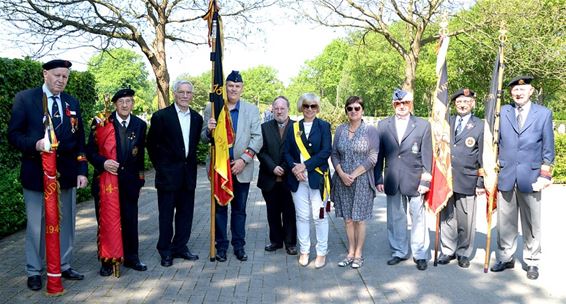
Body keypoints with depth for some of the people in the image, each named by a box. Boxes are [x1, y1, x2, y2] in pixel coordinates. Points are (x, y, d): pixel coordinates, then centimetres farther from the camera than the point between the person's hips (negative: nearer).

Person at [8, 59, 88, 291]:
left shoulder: (72, 103, 10)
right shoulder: (24, 98, -1)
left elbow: (79, 140, 9)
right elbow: (13, 134, -4)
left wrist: (82, 171, 2)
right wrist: (35, 144, -23)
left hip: (66, 173, 4)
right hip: (36, 173, -3)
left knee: (66, 222, 11)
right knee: (36, 225, 6)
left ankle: (64, 266, 25)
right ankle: (34, 271, 21)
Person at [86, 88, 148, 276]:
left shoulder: (140, 125, 5)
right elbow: (90, 151, -5)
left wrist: (140, 179, 10)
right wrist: (103, 162, -24)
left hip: (129, 181, 2)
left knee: (130, 221, 9)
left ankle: (131, 257, 24)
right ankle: (107, 261, 19)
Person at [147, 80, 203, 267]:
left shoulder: (197, 118, 8)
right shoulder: (161, 116, -6)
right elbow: (151, 144, 0)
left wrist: (190, 163, 8)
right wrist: (160, 166, 1)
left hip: (188, 173, 4)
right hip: (168, 173, -4)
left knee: (185, 213, 10)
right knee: (166, 214, 4)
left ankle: (180, 247, 24)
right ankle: (165, 251, 16)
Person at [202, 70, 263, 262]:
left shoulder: (252, 110, 3)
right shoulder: (212, 109, 3)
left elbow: (258, 138, -3)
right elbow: (204, 138, 6)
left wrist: (244, 159, -14)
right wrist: (209, 130, -18)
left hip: (242, 168, 0)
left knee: (239, 209, 10)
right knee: (220, 208, 9)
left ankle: (239, 245, 20)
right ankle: (221, 245, 20)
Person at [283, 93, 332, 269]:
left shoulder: (323, 126, 3)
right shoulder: (294, 127, 12)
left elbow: (326, 151, -8)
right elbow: (287, 152, 8)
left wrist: (305, 165, -13)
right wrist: (293, 167, -11)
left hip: (317, 177, -2)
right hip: (297, 178, 3)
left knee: (319, 216, 1)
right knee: (302, 216, 7)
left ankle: (322, 253, 12)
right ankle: (304, 251, 19)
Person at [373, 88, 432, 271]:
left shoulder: (423, 125, 0)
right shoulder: (383, 125, 6)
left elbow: (427, 156, -1)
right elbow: (379, 155, 7)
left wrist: (425, 181, -6)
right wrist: (378, 179, 3)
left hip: (415, 180, -2)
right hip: (392, 181, 2)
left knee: (418, 218, 4)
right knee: (395, 218, 11)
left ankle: (420, 254, 18)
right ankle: (399, 252, 25)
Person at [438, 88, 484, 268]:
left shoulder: (480, 126, 1)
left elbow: (483, 157, 0)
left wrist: (481, 183, -3)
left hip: (467, 180, -3)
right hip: (445, 179, 3)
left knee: (465, 220, 4)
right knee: (446, 217, 9)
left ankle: (463, 253, 21)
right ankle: (447, 251, 22)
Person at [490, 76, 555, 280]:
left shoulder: (544, 114, 5)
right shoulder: (502, 112, 7)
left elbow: (548, 148, 5)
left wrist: (545, 175, -2)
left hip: (530, 177, -1)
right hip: (505, 176, 1)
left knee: (531, 223, 7)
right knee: (505, 222, 7)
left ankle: (532, 262, 20)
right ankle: (505, 258, 20)